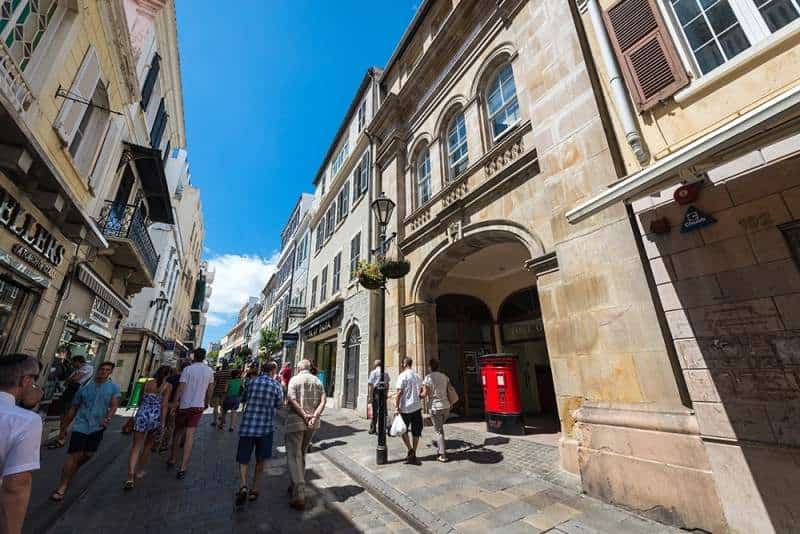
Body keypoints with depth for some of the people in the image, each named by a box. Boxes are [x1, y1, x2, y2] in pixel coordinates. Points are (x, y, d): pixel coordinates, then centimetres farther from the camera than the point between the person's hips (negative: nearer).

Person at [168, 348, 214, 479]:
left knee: (178, 433, 19)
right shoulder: (209, 371, 1)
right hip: (198, 406, 1)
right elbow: (210, 389, 8)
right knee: (189, 436, 2)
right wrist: (206, 403, 21)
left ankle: (172, 460, 32)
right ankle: (182, 469, 0)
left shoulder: (188, 369, -9)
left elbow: (181, 388, -13)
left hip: (184, 405, -1)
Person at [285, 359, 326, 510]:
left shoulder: (294, 379, -4)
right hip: (312, 423, 5)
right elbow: (323, 401, -4)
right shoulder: (317, 381, 7)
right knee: (302, 454, 22)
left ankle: (299, 495, -5)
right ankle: (298, 486, 33)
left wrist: (304, 415, -16)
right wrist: (314, 416, -12)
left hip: (295, 422, -5)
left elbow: (292, 400, -17)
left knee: (293, 456, 1)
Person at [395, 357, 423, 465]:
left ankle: (411, 450, 0)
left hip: (405, 408, -5)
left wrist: (397, 406, -10)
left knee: (403, 430, 13)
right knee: (416, 432, 13)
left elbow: (400, 392, -16)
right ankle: (413, 455, 18)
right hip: (417, 407, 5)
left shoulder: (402, 376, -11)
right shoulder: (417, 376, 8)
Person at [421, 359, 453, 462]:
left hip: (435, 407, -5)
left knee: (438, 431, 6)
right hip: (446, 406, 5)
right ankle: (442, 449, 29)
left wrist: (418, 395, 6)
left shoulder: (428, 377, -10)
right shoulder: (445, 376, 5)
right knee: (440, 428, 25)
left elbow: (424, 394, -13)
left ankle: (443, 455, 7)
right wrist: (449, 402, 19)